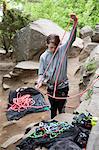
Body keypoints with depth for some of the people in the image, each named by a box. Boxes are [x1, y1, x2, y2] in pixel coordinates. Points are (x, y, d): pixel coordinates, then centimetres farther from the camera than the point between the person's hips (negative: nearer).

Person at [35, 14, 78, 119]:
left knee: (61, 109, 10)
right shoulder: (43, 57, -6)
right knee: (53, 108, 19)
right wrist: (39, 82, -23)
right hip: (51, 88, 2)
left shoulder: (63, 50, -9)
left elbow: (71, 38, -21)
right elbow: (41, 73, -2)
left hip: (63, 87, -2)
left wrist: (75, 23, -35)